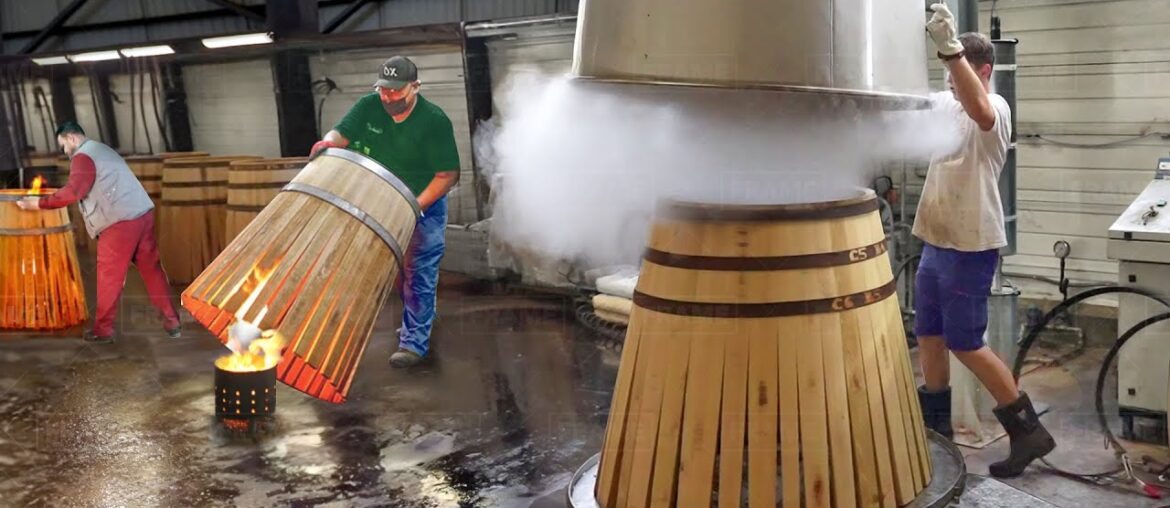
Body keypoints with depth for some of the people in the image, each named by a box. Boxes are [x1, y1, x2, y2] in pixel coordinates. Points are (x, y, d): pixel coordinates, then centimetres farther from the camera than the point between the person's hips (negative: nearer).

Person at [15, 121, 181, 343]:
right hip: (143, 214, 8)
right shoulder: (102, 150, 25)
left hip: (121, 223, -8)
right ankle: (172, 322, 13)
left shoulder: (83, 156, -5)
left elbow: (73, 192, -17)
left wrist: (39, 203, -10)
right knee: (152, 270, 11)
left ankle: (103, 330, 15)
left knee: (109, 278, 4)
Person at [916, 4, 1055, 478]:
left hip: (971, 247, -8)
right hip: (936, 242, 8)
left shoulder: (996, 108, -15)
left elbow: (977, 109, -38)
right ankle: (936, 424, 29)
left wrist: (950, 47, -51)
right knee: (928, 335, 14)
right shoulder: (943, 103, 11)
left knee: (965, 344, -4)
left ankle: (1028, 430, 9)